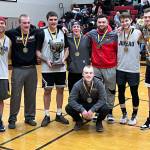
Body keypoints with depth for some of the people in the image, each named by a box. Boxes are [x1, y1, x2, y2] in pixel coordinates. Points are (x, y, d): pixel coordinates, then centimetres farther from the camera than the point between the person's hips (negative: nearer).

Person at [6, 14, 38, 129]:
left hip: (32, 69, 2)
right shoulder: (13, 33, -6)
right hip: (18, 69, -2)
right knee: (15, 95, 4)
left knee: (31, 95, 11)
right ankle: (12, 119, 18)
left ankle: (30, 117, 26)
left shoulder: (35, 32, 0)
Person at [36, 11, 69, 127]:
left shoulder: (63, 33, 5)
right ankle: (47, 116, 15)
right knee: (47, 91, 4)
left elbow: (66, 48, 12)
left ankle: (59, 114, 22)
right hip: (47, 69, -3)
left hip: (61, 68, 4)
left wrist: (64, 58, -6)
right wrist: (46, 60, -18)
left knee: (60, 90, 9)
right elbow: (37, 51, -5)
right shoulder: (42, 33, -5)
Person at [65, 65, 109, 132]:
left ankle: (99, 122, 3)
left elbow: (103, 99, -21)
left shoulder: (98, 83, -21)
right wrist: (82, 110, -35)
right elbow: (71, 100, -22)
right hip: (82, 105, 1)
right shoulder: (77, 85, -21)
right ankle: (79, 121, 7)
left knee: (105, 108, -32)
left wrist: (92, 109, -32)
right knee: (68, 108, -26)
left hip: (95, 105, 0)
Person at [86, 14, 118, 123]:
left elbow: (118, 50, -2)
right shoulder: (92, 34, 1)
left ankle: (110, 112, 19)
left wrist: (117, 62, -4)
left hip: (110, 68, -2)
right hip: (95, 68, 2)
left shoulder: (114, 35, -6)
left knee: (110, 91, 6)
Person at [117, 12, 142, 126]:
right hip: (120, 68, 3)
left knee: (134, 93, 8)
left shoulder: (137, 33, -7)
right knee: (121, 92, 10)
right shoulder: (118, 33, 1)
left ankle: (134, 115, 24)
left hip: (133, 69, -3)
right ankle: (124, 114, 26)